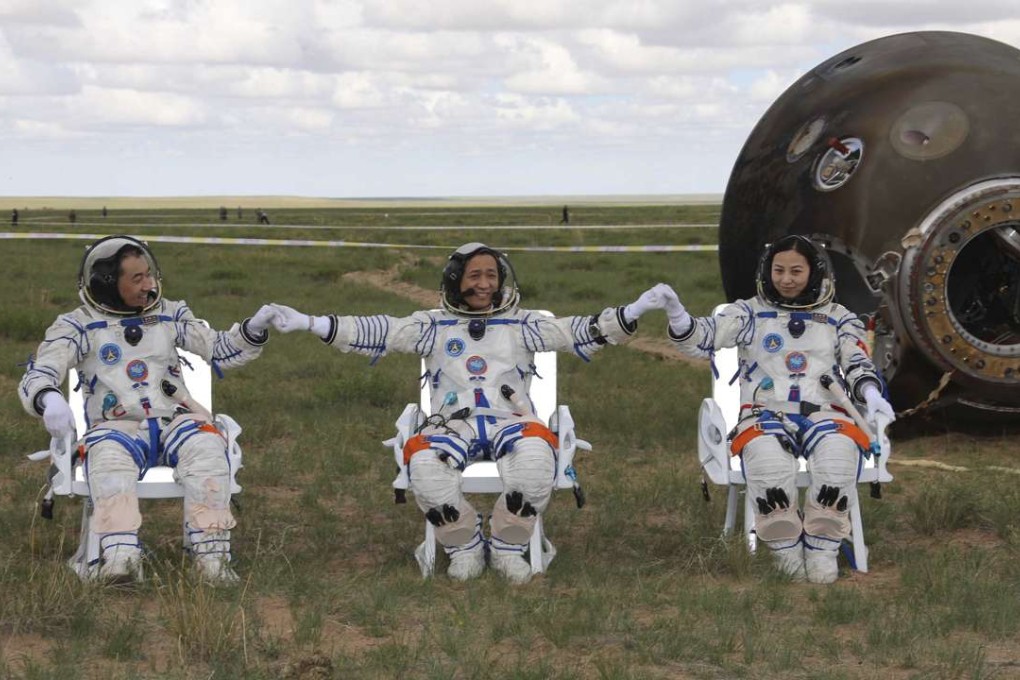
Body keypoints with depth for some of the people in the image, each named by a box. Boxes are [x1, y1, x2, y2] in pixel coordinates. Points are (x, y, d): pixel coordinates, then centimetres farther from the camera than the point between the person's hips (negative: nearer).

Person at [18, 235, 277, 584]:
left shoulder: (169, 315, 15)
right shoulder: (78, 326, 5)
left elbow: (219, 350, 16)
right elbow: (36, 377, -6)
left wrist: (253, 329, -4)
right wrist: (49, 399, -30)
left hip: (175, 421, 2)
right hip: (117, 427, -2)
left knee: (206, 447, -32)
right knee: (108, 456, -38)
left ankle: (212, 555, -34)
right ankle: (120, 559, -50)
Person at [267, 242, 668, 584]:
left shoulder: (522, 324, 17)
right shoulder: (434, 325, 16)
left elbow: (579, 332, 6)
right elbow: (376, 333, 7)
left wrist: (633, 312, -11)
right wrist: (308, 323, -5)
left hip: (510, 422, 0)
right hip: (453, 425, 0)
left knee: (537, 456, -36)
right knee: (423, 464, -34)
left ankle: (508, 548, -12)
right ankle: (464, 548, -8)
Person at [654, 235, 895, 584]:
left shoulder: (839, 317, 18)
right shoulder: (750, 312, 14)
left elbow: (858, 364, 11)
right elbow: (701, 339, 3)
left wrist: (871, 395, -11)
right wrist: (675, 311, -17)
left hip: (824, 414, 1)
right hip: (766, 413, -1)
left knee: (839, 451, -36)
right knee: (766, 455, -38)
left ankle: (822, 551, -24)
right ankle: (788, 553, -24)